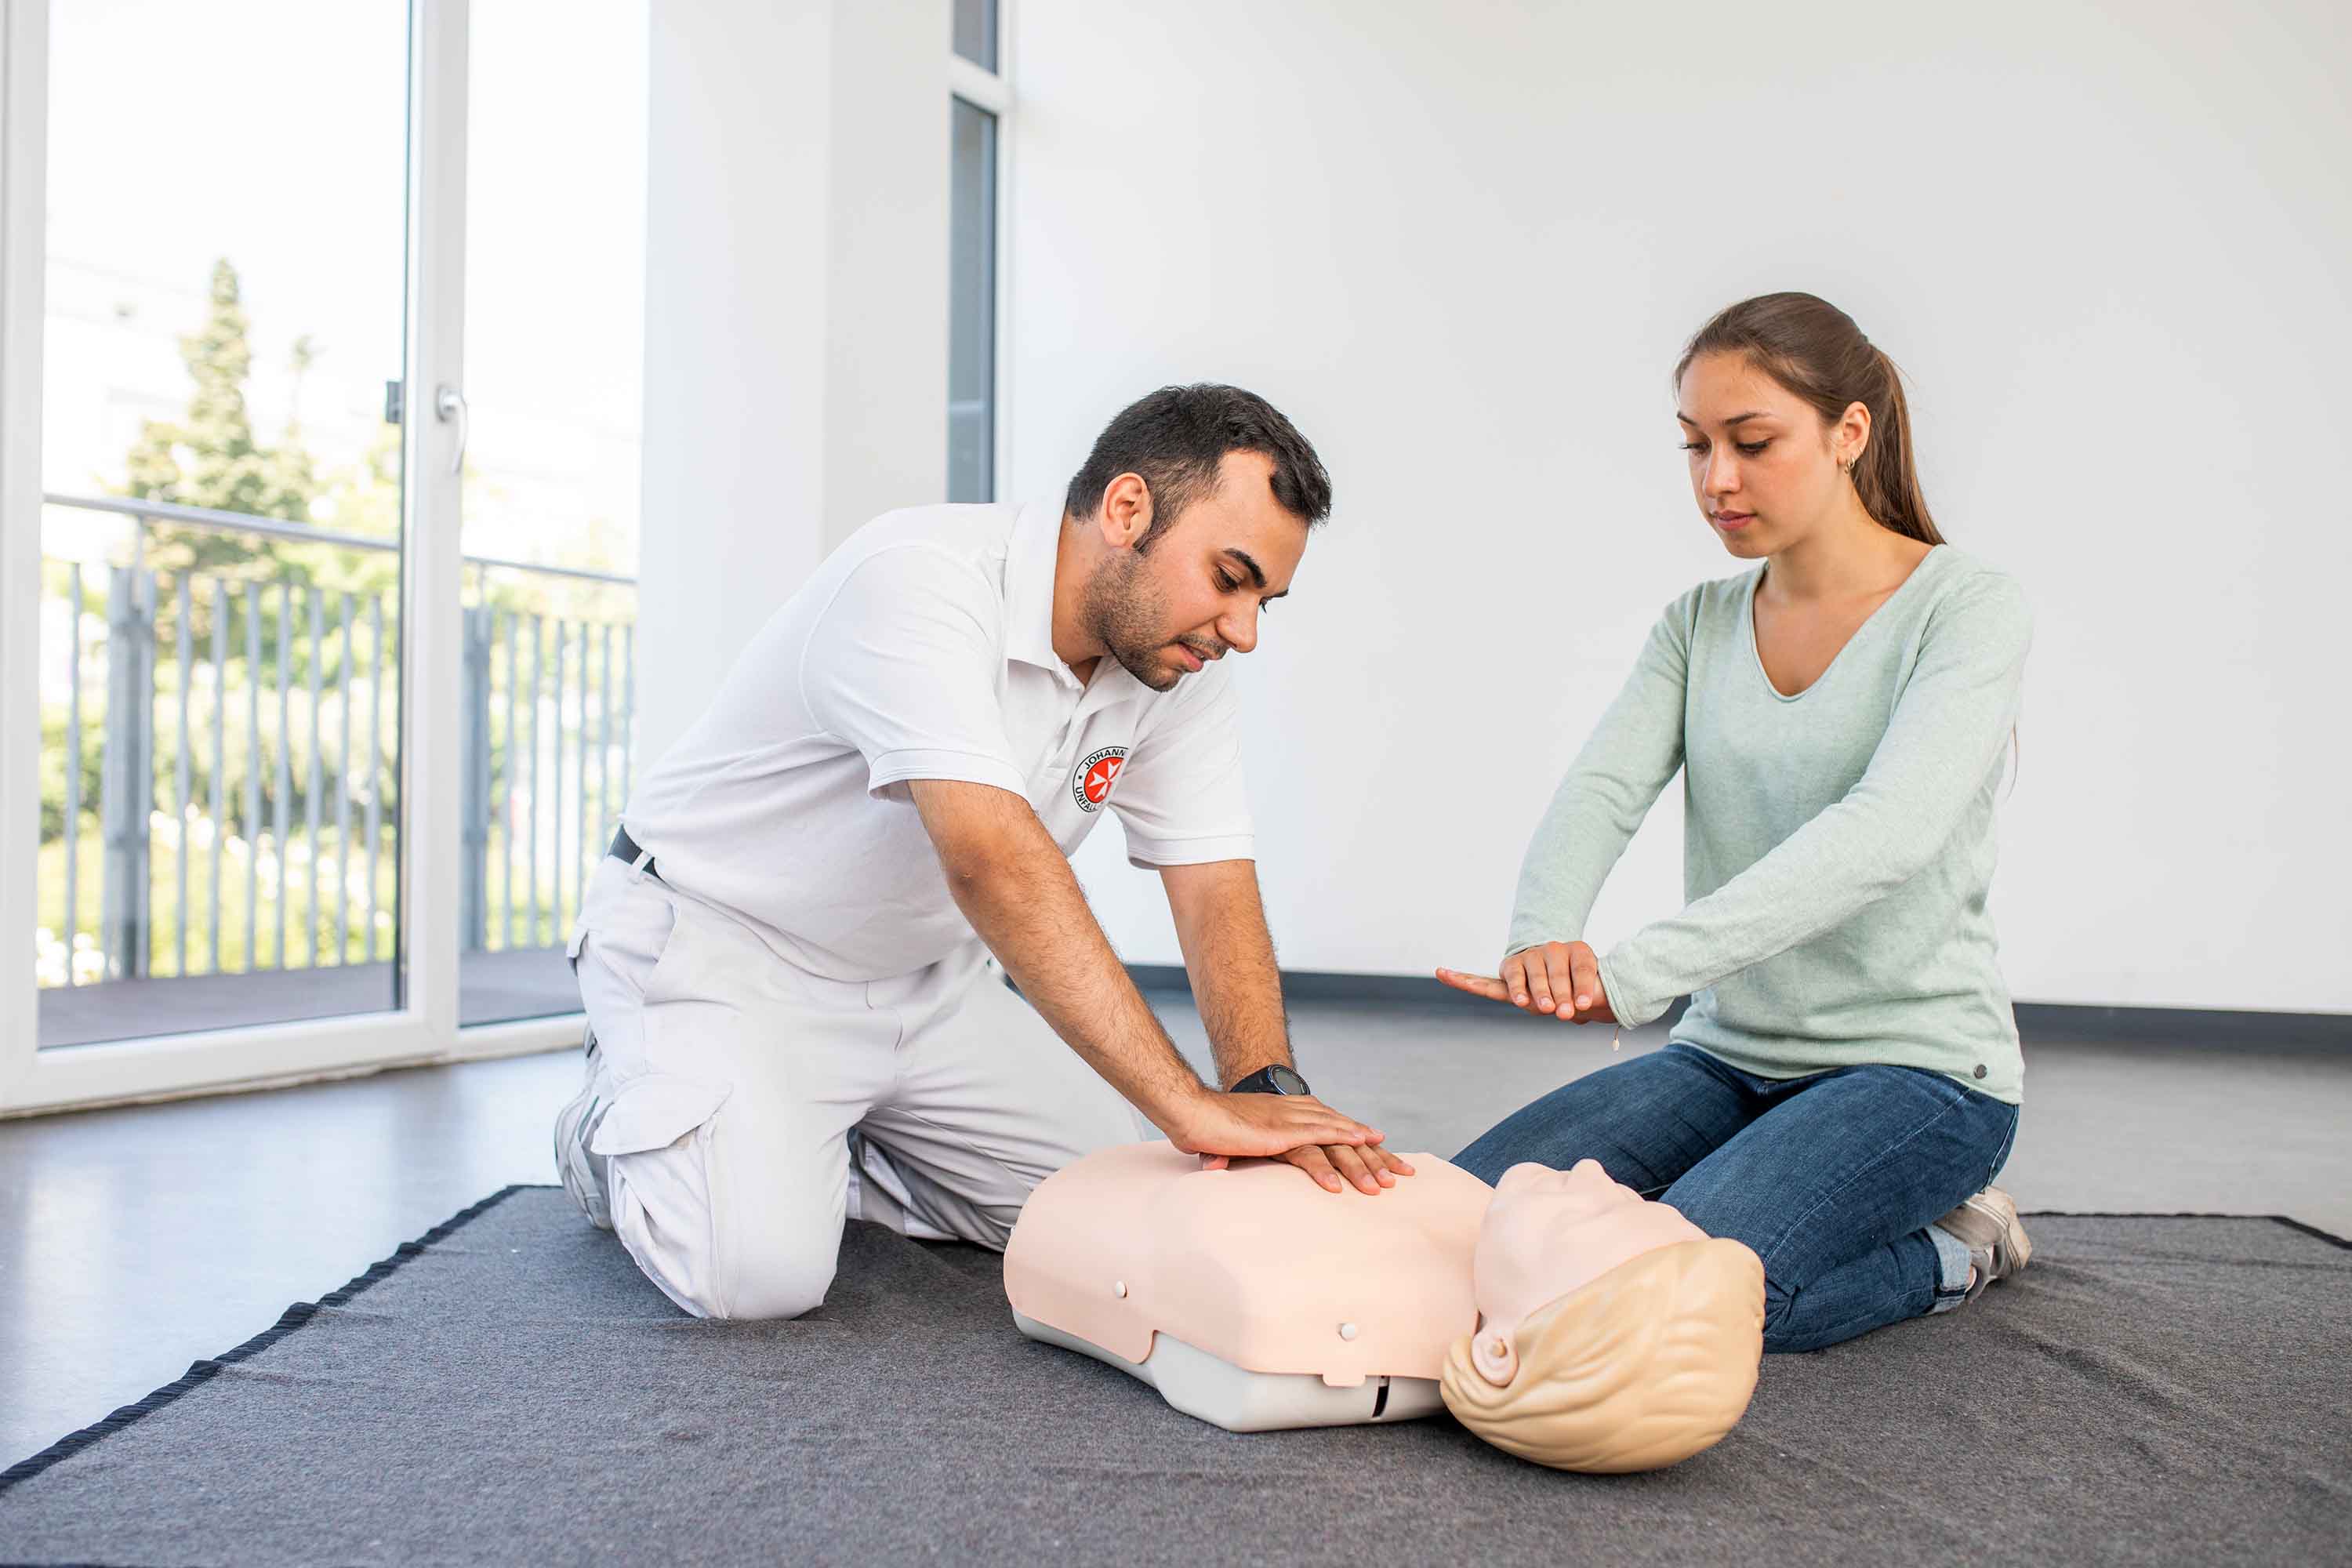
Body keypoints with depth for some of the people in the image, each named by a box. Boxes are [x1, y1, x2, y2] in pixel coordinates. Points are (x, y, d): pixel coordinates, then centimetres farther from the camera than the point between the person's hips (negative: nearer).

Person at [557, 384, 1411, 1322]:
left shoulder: (1179, 665, -8)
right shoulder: (918, 583, -32)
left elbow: (1214, 883, -12)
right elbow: (993, 860, -44)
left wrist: (1267, 1092, -29)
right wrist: (1193, 1105, -47)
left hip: (922, 979, 7)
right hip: (717, 944, -7)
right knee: (759, 1270, -25)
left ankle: (824, 1148, 19)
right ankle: (620, 1127, 9)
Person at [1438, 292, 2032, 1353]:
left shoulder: (1967, 609, -9)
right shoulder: (1699, 626, 8)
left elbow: (1887, 831, -26)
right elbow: (1601, 791, -8)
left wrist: (1635, 972, -37)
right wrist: (1544, 941, -32)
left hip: (1918, 1067, -5)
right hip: (1727, 1055, 5)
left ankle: (1946, 1249, 1)